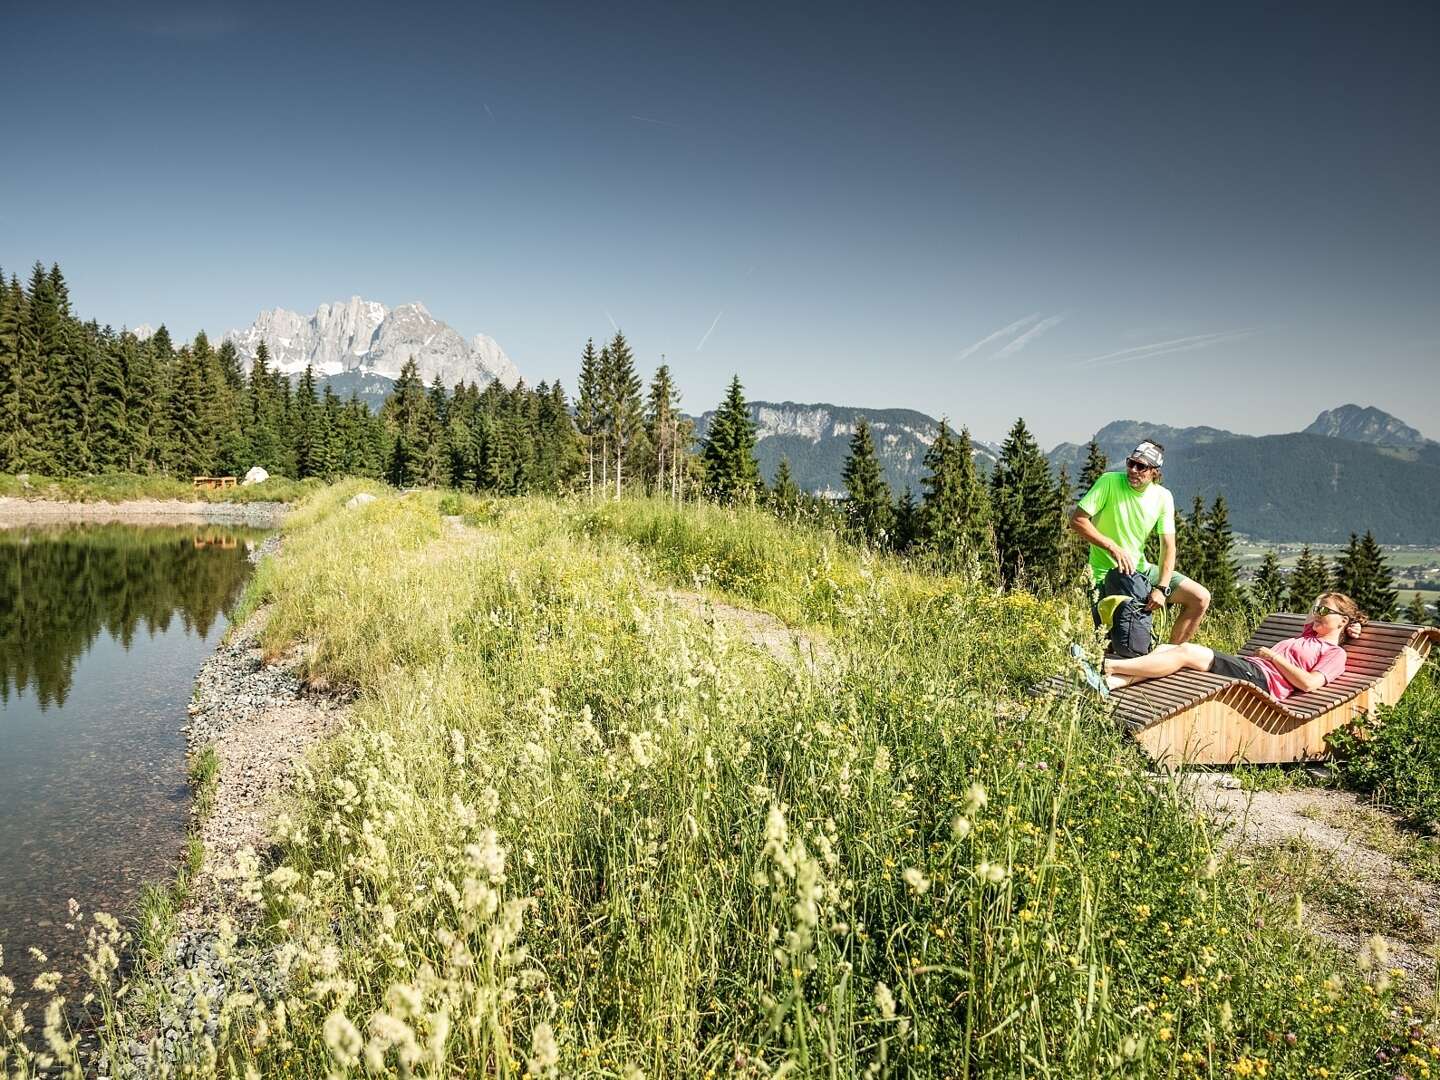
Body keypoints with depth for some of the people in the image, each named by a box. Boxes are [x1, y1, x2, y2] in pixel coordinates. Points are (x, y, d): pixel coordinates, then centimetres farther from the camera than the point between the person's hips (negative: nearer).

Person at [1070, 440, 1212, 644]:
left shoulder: (1163, 497, -4)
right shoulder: (1109, 482, -15)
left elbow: (1168, 545, -7)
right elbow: (1077, 520, -19)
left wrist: (1161, 588, -19)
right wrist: (1113, 547, -25)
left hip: (1142, 569, 5)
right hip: (1108, 573, -5)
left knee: (1200, 598, -4)